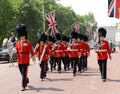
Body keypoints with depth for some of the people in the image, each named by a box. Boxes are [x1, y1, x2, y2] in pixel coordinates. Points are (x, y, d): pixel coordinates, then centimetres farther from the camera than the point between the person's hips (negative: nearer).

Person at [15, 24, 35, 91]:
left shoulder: (28, 43, -2)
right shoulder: (18, 43, 10)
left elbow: (31, 51, -1)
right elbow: (16, 51, 8)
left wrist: (34, 58, 1)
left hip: (26, 61, -5)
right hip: (19, 61, 5)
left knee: (24, 74, -7)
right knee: (22, 73, 16)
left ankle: (24, 86, -4)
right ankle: (27, 81, 42)